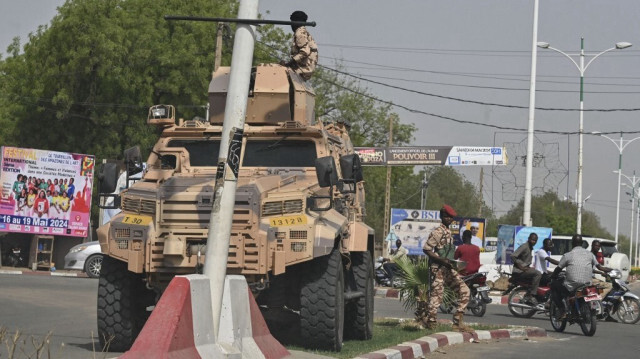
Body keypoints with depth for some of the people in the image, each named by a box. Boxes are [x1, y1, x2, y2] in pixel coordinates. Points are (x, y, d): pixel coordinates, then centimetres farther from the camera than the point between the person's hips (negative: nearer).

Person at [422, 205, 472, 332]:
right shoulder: (438, 232, -12)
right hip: (438, 269, -9)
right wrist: (442, 260, -20)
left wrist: (451, 262, 12)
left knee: (464, 290, 2)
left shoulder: (448, 232, 15)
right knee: (436, 296, -8)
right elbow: (426, 249, -17)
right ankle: (430, 325, -1)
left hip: (448, 269, 9)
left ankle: (458, 322, 3)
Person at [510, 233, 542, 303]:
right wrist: (521, 267, -21)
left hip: (525, 269, 10)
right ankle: (530, 297, -27)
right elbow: (513, 256, -22)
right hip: (519, 271, -10)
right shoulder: (524, 246, -12)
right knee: (537, 274, -26)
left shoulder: (530, 248, 18)